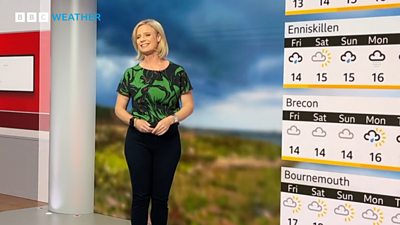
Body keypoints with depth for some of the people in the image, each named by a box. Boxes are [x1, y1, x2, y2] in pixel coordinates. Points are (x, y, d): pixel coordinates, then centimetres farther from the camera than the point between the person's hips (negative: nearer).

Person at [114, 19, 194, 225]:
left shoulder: (176, 72, 0)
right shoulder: (131, 74, 2)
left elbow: (188, 106, 1)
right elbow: (119, 109, 4)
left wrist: (171, 119, -17)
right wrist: (134, 121, -15)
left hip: (168, 139, 0)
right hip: (138, 140, 0)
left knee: (160, 196, 6)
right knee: (140, 195, 2)